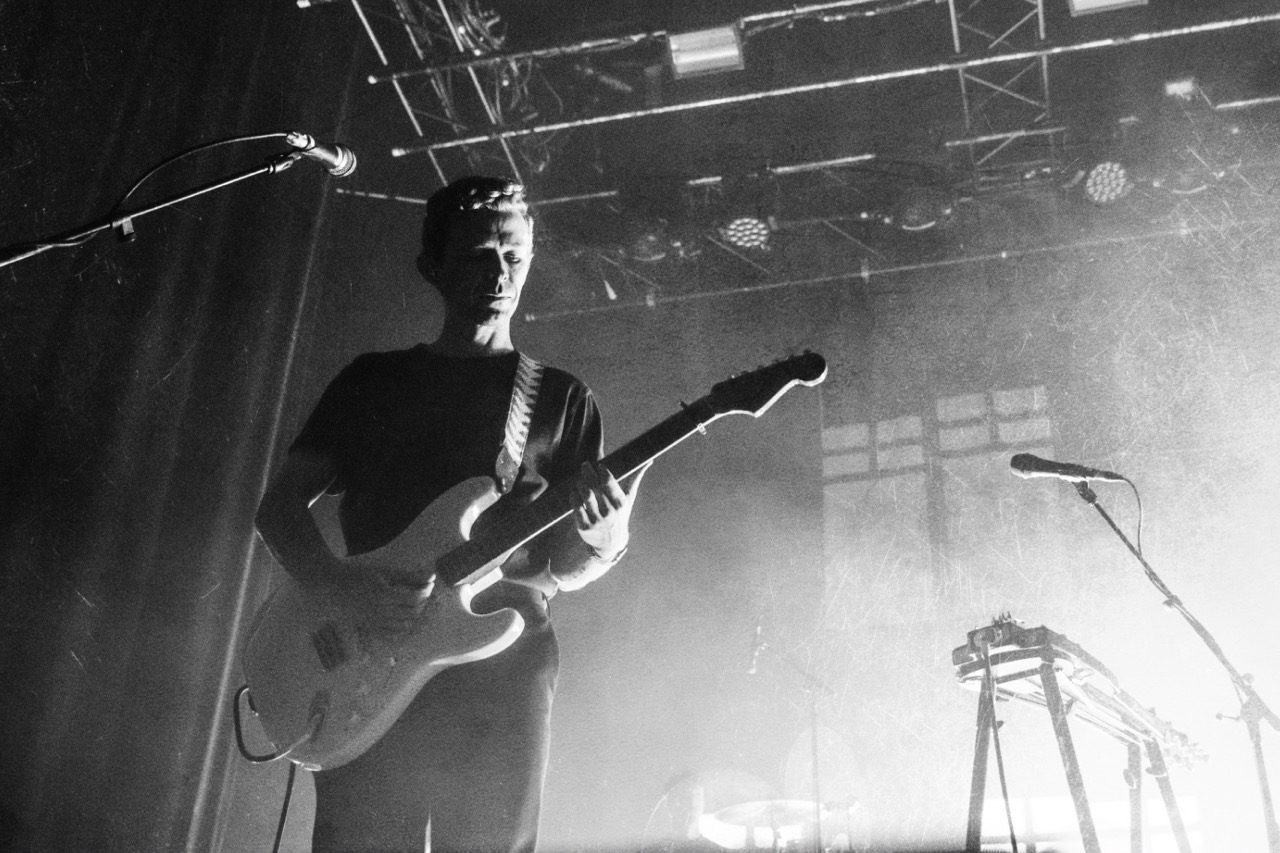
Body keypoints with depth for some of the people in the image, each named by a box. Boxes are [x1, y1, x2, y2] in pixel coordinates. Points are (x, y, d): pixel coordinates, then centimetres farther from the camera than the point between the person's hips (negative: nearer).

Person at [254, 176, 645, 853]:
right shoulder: (373, 379, 16)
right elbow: (280, 506, 10)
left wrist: (604, 536, -14)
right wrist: (354, 588, -9)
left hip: (502, 673, 0)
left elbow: (564, 567, 11)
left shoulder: (560, 398, 15)